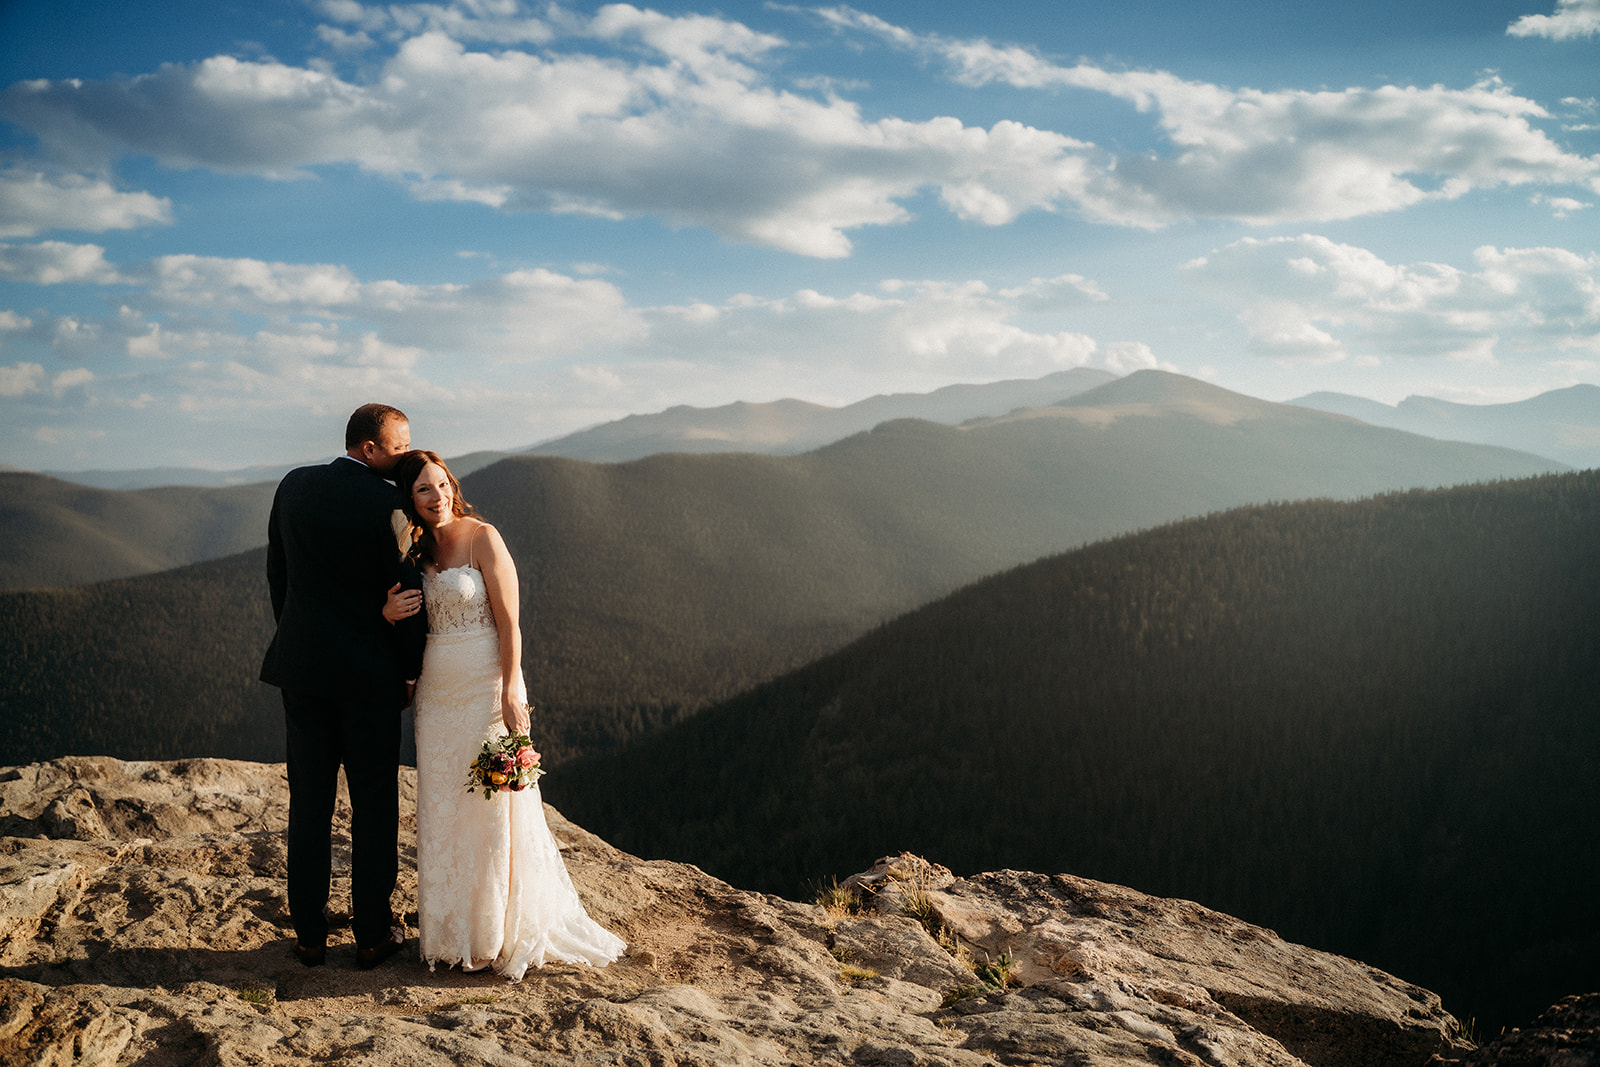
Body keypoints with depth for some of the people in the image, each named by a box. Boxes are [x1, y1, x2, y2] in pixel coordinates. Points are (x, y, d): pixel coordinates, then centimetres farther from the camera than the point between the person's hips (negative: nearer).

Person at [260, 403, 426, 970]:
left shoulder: (293, 486, 2)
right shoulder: (389, 505, -14)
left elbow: (276, 572, 10)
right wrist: (412, 670, 3)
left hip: (301, 666, 4)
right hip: (369, 673, -4)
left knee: (309, 802, 11)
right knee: (374, 804, 8)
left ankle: (309, 934, 18)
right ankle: (373, 933, 16)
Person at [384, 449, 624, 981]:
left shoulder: (482, 537, -8)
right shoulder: (416, 551, 9)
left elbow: (508, 621, -11)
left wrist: (510, 691, -18)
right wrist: (388, 613, -7)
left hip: (486, 688, -6)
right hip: (436, 693, 6)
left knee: (493, 807, -1)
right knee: (442, 809, 9)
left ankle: (505, 932, 12)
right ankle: (452, 931, 21)